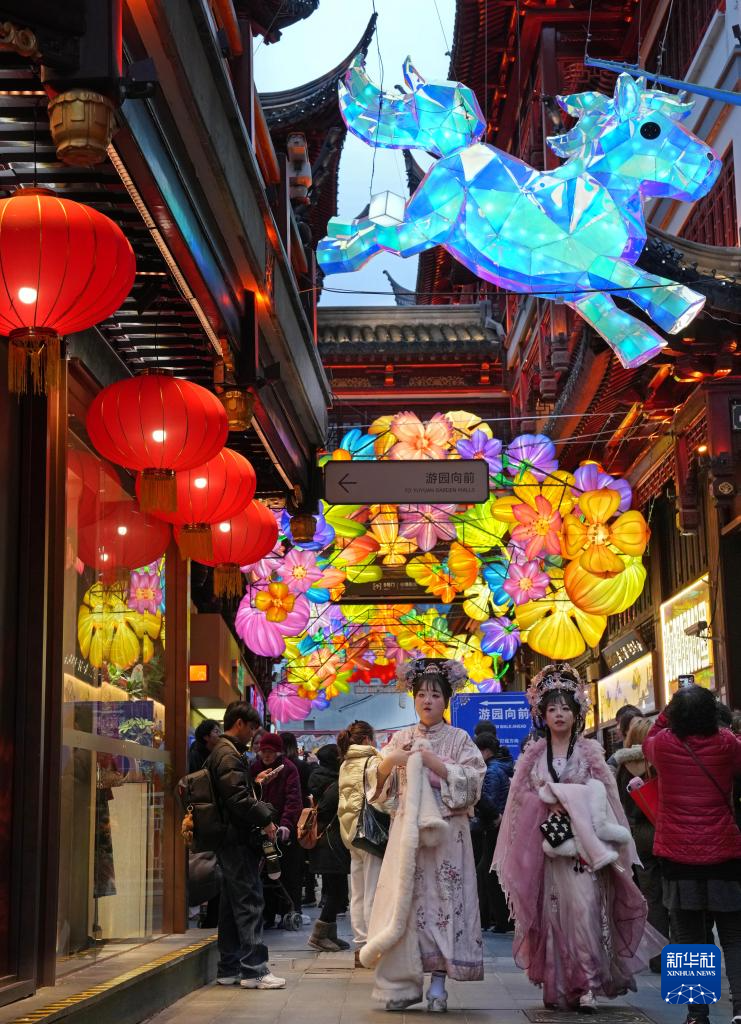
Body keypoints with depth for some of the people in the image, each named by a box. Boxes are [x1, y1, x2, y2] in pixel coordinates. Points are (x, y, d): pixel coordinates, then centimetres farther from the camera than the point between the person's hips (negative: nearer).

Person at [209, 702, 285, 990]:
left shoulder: (223, 752, 20)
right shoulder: (228, 755, -13)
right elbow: (238, 798, -22)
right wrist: (265, 820, -15)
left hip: (231, 841, 11)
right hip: (238, 840, -11)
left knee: (231, 906, 12)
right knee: (249, 903, -8)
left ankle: (228, 969, 16)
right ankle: (254, 969, -7)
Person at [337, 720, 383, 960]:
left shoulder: (345, 765, 14)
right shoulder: (372, 761, -9)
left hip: (350, 832, 8)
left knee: (357, 894, 11)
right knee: (373, 893, -5)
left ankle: (360, 946, 14)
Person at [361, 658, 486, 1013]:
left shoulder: (459, 739, 5)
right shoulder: (401, 738, 13)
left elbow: (472, 782, -6)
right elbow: (378, 783, 11)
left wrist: (435, 763, -13)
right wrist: (387, 762, -9)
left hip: (446, 832, -2)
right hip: (406, 831, 2)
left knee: (443, 900, -5)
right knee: (405, 900, -2)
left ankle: (438, 983, -1)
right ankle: (403, 983, 3)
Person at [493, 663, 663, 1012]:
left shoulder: (590, 750, 6)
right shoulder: (534, 753, 11)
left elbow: (602, 797, 2)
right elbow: (521, 794, 6)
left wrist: (565, 798, -11)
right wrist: (550, 801, -9)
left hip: (582, 843, -2)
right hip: (544, 842, 2)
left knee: (583, 908, -13)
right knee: (551, 912, 1)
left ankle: (587, 985, -9)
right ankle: (555, 985, 9)